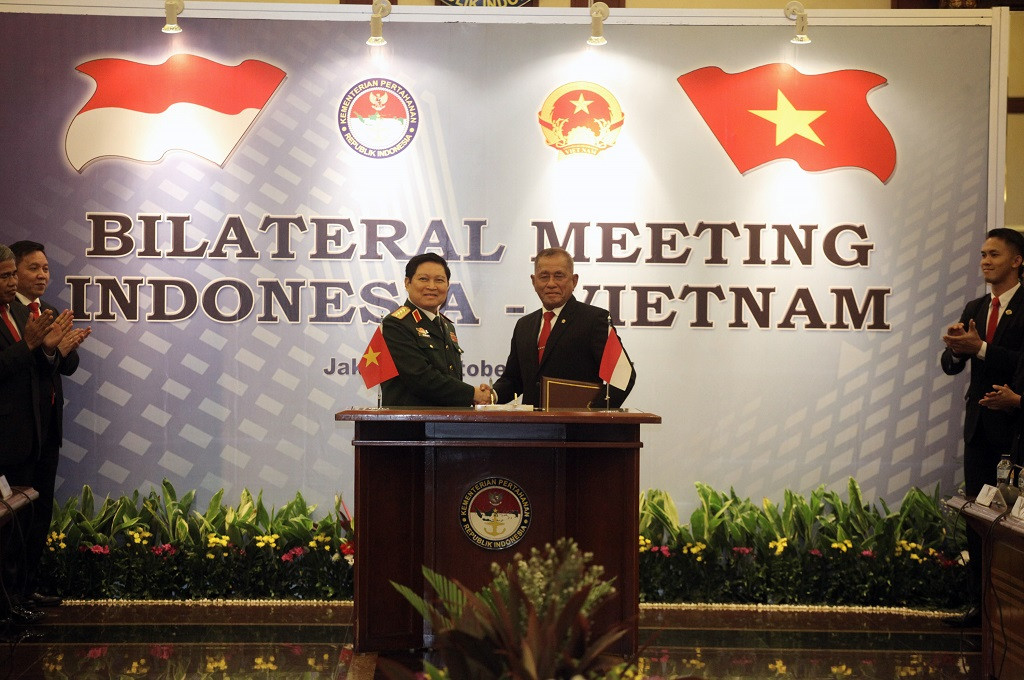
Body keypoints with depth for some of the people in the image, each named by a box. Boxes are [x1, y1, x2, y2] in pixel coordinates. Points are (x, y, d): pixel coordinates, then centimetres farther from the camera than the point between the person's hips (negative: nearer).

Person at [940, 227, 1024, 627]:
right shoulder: (974, 309, 13)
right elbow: (950, 366, 9)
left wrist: (980, 348, -23)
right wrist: (955, 348, -12)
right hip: (979, 426, 7)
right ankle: (982, 604, 14)